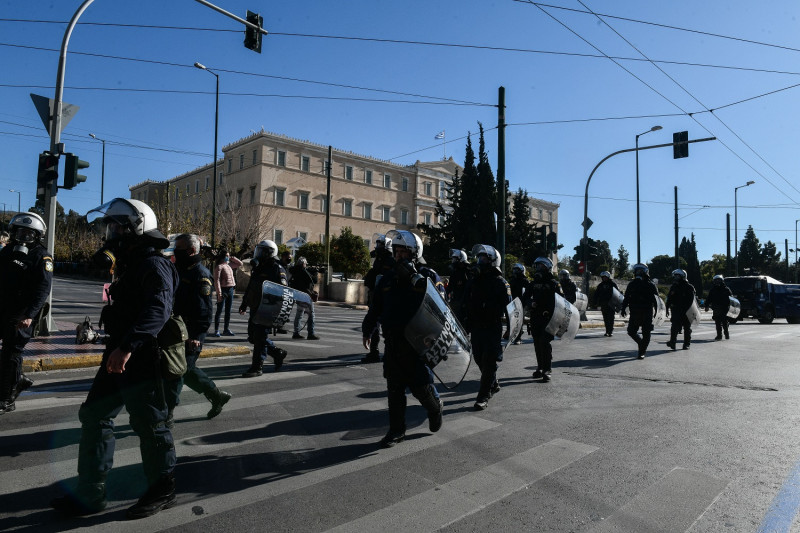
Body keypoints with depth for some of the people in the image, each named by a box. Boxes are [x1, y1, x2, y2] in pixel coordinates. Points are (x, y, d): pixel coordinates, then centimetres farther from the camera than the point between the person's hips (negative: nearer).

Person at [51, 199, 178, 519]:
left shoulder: (153, 265, -17)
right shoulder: (130, 264, 17)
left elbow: (158, 309, -34)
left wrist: (127, 346, -42)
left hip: (144, 360, -10)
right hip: (120, 356, 10)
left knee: (149, 425, 2)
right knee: (94, 417, 13)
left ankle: (162, 490, 20)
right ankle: (90, 494, 26)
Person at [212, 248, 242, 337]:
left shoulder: (229, 265, 13)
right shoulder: (219, 266, -10)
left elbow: (240, 264, 26)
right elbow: (217, 280, -16)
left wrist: (232, 258, 11)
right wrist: (219, 293, -21)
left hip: (230, 290, 8)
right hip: (223, 290, -8)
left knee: (228, 311, 12)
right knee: (219, 311, -1)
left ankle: (226, 329, 21)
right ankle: (216, 330, 6)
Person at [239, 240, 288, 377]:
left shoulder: (277, 269, -10)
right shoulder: (258, 268, 16)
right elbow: (250, 288, 25)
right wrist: (244, 304, 25)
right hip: (255, 309, 9)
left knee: (260, 338, -6)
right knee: (253, 337, 12)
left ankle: (256, 368, 2)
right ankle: (277, 352, 26)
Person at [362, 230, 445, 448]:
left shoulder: (428, 276, -5)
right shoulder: (388, 278, 10)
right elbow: (375, 307, 16)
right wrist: (367, 331, 13)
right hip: (393, 341, 5)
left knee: (420, 385, 2)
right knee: (394, 387, 9)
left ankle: (435, 407, 35)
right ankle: (397, 430, 22)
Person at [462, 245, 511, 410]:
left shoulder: (501, 283, -5)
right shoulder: (473, 282, 13)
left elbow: (506, 304, -14)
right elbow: (466, 305, 16)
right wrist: (466, 326, 11)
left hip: (493, 328, -6)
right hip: (476, 328, 6)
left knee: (489, 362, -5)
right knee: (479, 359, 14)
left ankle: (483, 397, 1)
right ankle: (493, 385, 37)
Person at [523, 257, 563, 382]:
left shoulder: (553, 283, 0)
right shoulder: (533, 284, 14)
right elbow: (526, 298, 11)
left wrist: (550, 311, -18)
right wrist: (530, 303, -11)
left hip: (548, 319, -5)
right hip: (535, 318, 5)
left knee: (545, 342, -13)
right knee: (537, 343, 11)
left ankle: (547, 370, -9)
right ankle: (540, 367, 23)